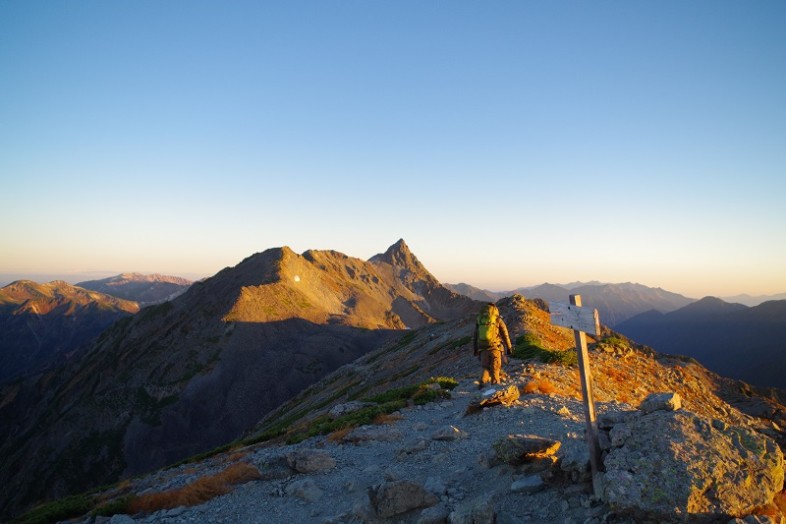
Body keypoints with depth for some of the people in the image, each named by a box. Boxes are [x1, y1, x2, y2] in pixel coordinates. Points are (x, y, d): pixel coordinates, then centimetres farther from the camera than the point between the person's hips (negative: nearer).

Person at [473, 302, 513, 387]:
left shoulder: (479, 320, 9)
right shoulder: (498, 320, 0)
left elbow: (475, 336, 13)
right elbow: (505, 335, 3)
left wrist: (475, 349, 20)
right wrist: (509, 347, 11)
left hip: (483, 348, 2)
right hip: (495, 348, -2)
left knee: (485, 368, 12)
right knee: (495, 369, 9)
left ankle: (483, 384, -4)